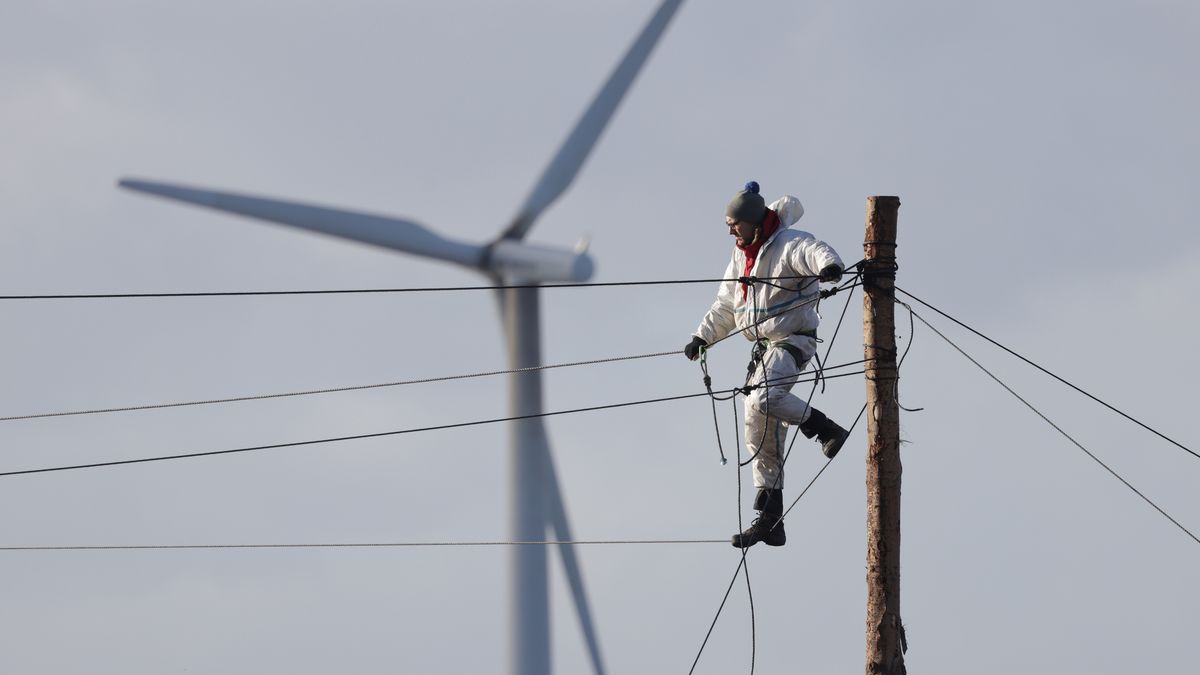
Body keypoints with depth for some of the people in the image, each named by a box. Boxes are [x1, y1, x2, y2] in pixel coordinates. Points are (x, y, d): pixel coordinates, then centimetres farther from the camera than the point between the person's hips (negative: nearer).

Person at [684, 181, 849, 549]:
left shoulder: (788, 244, -12)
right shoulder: (741, 256, 14)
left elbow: (817, 252, -35)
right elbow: (726, 307, 25)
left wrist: (829, 266, -57)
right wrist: (702, 337, 20)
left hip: (793, 340, -9)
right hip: (763, 345, 9)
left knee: (764, 398, -34)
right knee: (760, 437, 4)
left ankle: (827, 431, -12)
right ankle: (769, 522, 5)